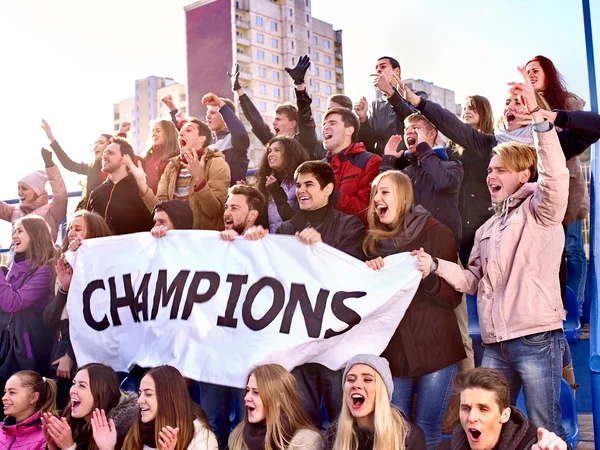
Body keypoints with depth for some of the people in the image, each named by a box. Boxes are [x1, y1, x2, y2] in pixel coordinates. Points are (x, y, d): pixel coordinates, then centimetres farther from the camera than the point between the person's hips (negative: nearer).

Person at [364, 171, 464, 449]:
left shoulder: (436, 233, -4)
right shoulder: (374, 241, 8)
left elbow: (454, 297, -5)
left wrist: (428, 276, -23)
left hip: (434, 348, -4)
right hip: (392, 349, 4)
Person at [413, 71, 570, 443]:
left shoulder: (538, 210, 0)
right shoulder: (488, 228, 20)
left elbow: (556, 175, -22)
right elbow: (474, 281, 18)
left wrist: (537, 115, -30)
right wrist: (435, 265, 2)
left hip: (536, 337, -7)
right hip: (495, 343, 7)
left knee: (546, 429, 0)